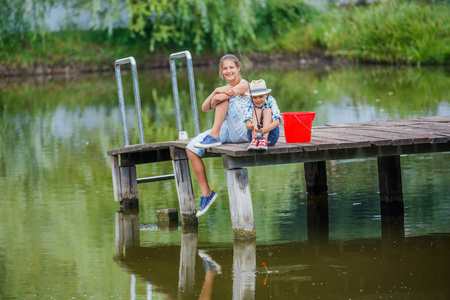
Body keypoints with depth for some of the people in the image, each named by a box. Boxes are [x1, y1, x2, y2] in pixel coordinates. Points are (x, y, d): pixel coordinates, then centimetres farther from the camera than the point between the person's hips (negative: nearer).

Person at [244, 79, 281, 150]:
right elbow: (247, 124, -22)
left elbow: (277, 121, -25)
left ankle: (264, 140, -38)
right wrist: (253, 126, -47)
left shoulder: (271, 102, -10)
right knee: (257, 110, -18)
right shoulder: (251, 105, -7)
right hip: (253, 134, 1)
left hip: (270, 136, -1)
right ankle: (254, 140, -34)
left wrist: (265, 129, -45)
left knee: (267, 110, -20)